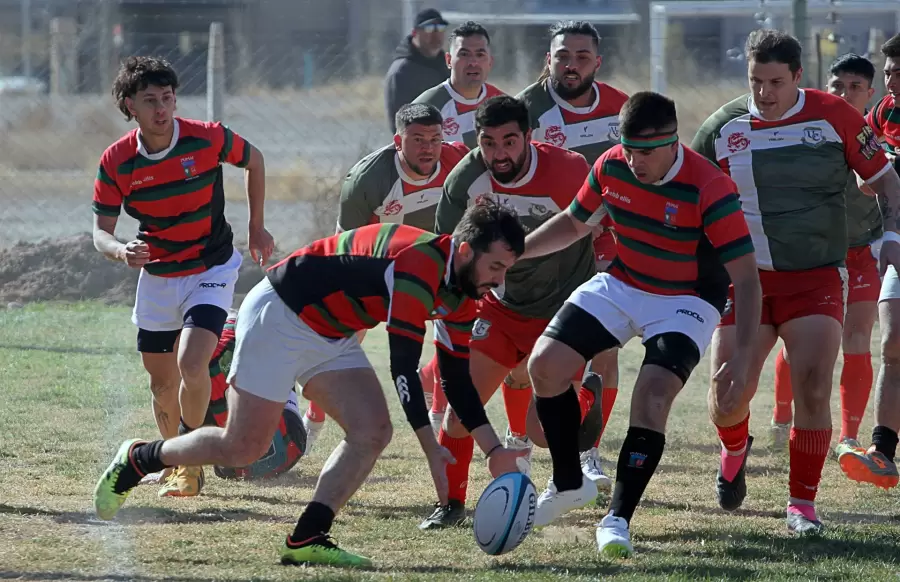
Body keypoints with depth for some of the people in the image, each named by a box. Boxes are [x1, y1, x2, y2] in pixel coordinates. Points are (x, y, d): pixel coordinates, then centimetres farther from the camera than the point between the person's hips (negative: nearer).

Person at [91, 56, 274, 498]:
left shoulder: (208, 139, -17)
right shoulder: (116, 161, -13)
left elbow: (254, 161, 4)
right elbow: (101, 230, -7)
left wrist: (256, 226, 6)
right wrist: (120, 251, -30)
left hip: (210, 271, -3)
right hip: (156, 276, 3)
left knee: (191, 365, -21)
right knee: (161, 382, 10)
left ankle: (191, 465, -4)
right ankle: (175, 459, 33)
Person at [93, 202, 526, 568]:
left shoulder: (461, 297, -1)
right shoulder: (419, 263, -30)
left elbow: (457, 379, 8)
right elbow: (403, 366, -32)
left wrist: (494, 449, 0)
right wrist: (431, 448, -34)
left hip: (331, 336, 9)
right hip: (279, 316, -9)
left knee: (373, 431, -9)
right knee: (243, 448, -5)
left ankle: (306, 539, -9)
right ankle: (136, 459, 18)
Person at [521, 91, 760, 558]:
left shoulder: (710, 190, -28)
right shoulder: (612, 166, -13)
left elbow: (746, 277, -26)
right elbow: (574, 223, 8)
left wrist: (742, 356, -33)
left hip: (686, 300, -5)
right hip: (620, 285, 5)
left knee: (653, 396, -25)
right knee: (545, 365, -7)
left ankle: (618, 518, -14)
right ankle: (569, 484, 13)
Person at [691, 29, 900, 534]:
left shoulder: (834, 116, -4)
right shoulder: (722, 128, -1)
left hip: (817, 278, -1)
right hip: (744, 279, 1)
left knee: (813, 391, -15)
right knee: (727, 398, -4)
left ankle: (803, 503, 1)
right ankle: (735, 449, 32)